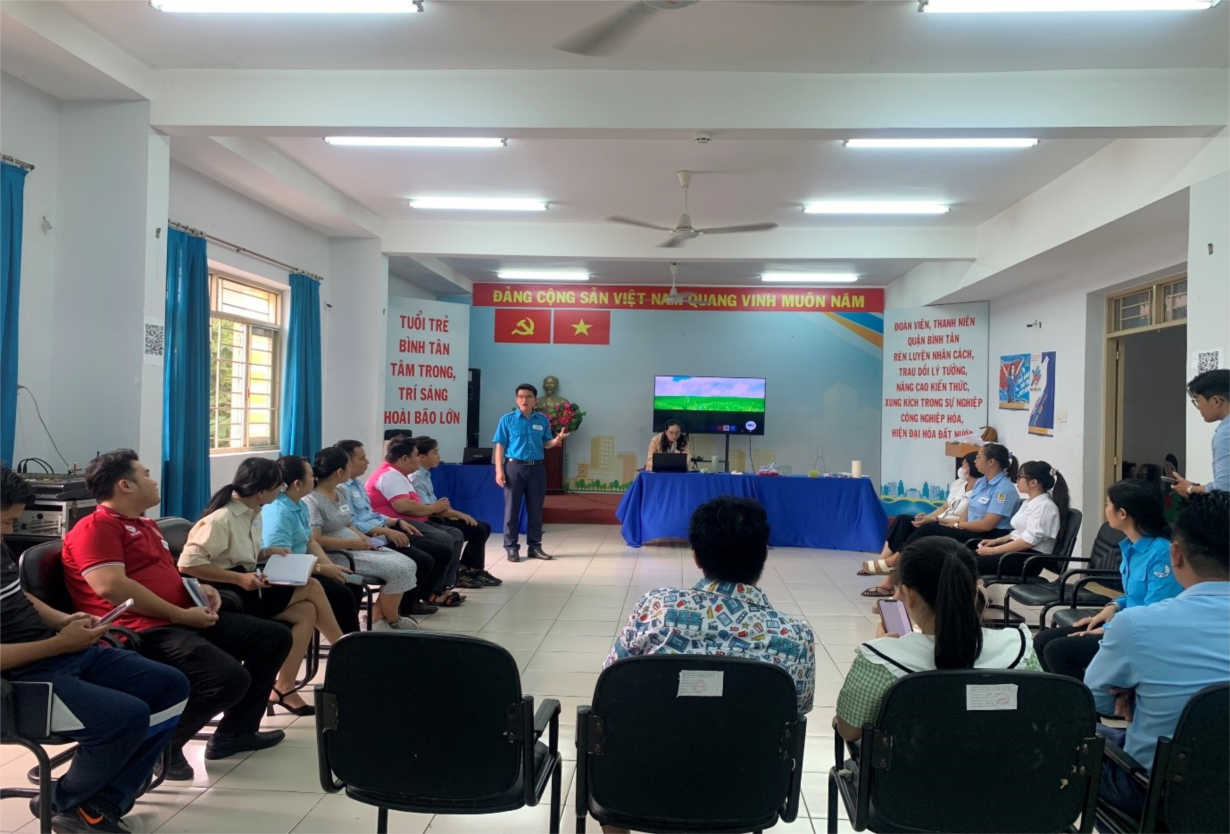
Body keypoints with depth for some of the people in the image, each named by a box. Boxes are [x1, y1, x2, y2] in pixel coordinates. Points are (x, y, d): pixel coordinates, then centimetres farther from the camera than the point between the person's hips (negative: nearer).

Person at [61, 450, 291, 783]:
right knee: (231, 678, -30)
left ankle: (235, 732, 17)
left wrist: (200, 590, 11)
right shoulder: (96, 527, -8)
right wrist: (182, 615, -18)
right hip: (144, 632, -10)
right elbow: (111, 587, -21)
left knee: (275, 637, 9)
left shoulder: (146, 525, 24)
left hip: (183, 621, 10)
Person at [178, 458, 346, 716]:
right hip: (228, 597, -9)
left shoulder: (252, 513, 7)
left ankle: (285, 688, -9)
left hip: (247, 590, 9)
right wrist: (239, 578, -27)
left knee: (305, 612, -13)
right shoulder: (221, 519, -20)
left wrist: (267, 552, -1)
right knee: (311, 588, -13)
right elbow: (188, 563, -25)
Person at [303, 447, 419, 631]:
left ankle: (377, 617, 2)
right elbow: (315, 541, -22)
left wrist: (363, 538, 0)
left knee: (408, 565, -5)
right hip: (339, 554, -10)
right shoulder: (312, 500, -16)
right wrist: (352, 543, -19)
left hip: (356, 546, 10)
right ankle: (392, 621, 4)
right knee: (399, 570, -19)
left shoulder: (340, 493, 12)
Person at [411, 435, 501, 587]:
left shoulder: (425, 475, 13)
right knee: (477, 530, -14)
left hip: (436, 519, 10)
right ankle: (475, 571, 5)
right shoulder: (416, 478, -17)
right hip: (430, 522, -10)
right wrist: (458, 514, -16)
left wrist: (453, 514, -2)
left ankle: (463, 569, 9)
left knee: (484, 527, 6)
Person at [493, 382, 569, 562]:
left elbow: (546, 444, 10)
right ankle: (511, 547, 8)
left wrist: (558, 439, -12)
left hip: (536, 468, 3)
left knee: (536, 509, 8)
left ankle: (534, 546, 17)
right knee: (512, 508, 1)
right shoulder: (507, 419, -1)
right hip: (514, 467, -3)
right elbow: (500, 446, -2)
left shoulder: (542, 420, 6)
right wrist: (499, 470, -10)